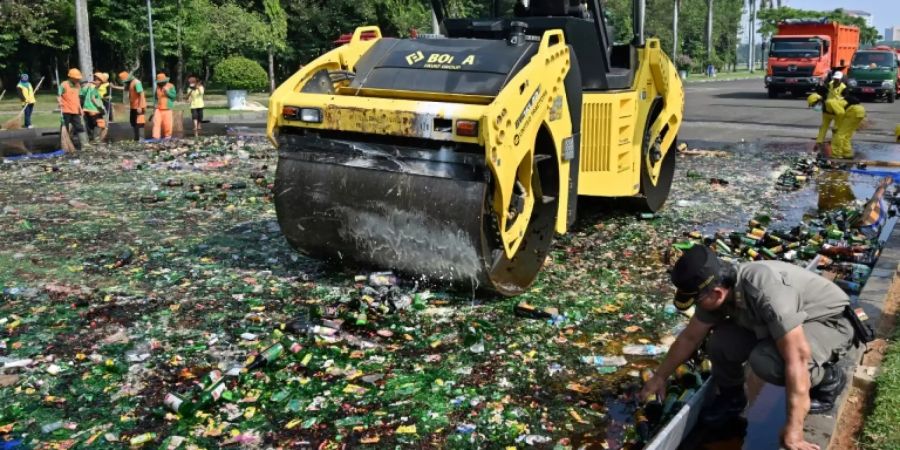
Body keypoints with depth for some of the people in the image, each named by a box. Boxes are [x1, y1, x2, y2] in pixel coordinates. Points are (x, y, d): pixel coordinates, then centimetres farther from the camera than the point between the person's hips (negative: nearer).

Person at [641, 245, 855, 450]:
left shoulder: (766, 292, -39)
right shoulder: (716, 289, -14)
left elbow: (797, 359, -39)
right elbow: (688, 338, 1)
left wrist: (793, 430, -38)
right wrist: (659, 377, 8)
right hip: (782, 323, 6)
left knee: (765, 361, -32)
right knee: (721, 344, -17)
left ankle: (829, 380, -4)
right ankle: (731, 398, 11)